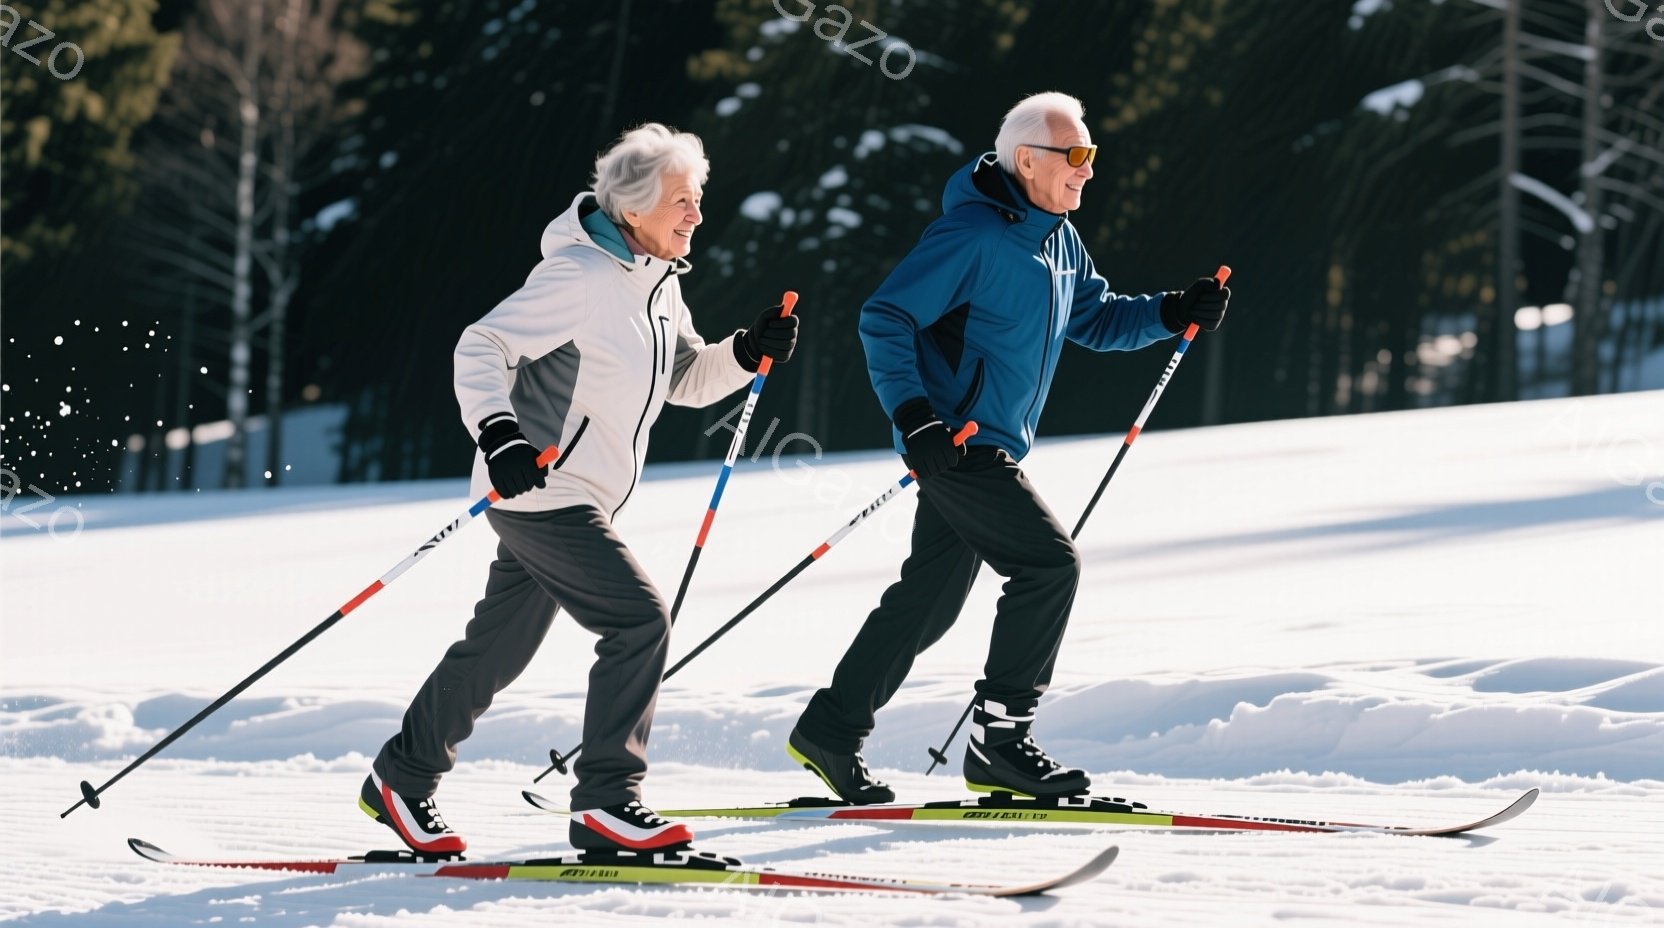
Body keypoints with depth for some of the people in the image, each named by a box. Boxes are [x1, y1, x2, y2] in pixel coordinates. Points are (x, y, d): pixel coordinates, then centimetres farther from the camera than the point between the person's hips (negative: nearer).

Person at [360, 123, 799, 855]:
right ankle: (605, 802, -12)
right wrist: (498, 434, -33)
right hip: (541, 492, -10)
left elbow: (686, 379, 18)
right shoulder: (580, 276, -18)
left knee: (499, 646, 17)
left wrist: (749, 353, 0)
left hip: (577, 499, 10)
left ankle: (401, 781, 30)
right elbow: (481, 348, -20)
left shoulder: (656, 284, 11)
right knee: (639, 620, -17)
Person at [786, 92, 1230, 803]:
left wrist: (1172, 314, 4)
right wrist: (913, 416, -25)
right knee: (1049, 561, -16)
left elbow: (1094, 319, 21)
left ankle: (831, 729, 22)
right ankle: (999, 738, -11)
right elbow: (885, 319, -17)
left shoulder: (1058, 238, 11)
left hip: (992, 449, 10)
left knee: (931, 596, 13)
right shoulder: (971, 236, -17)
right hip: (954, 442, -10)